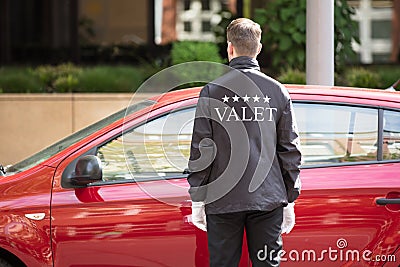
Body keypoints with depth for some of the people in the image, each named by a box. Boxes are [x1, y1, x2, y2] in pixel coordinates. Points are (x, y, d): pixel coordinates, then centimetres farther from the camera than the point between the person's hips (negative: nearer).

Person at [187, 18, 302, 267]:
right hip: (268, 200, 2)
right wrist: (290, 200, 12)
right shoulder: (278, 92, 3)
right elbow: (290, 150, 5)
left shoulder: (212, 92, -3)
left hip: (223, 202, -2)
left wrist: (197, 200, 4)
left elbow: (200, 150, -2)